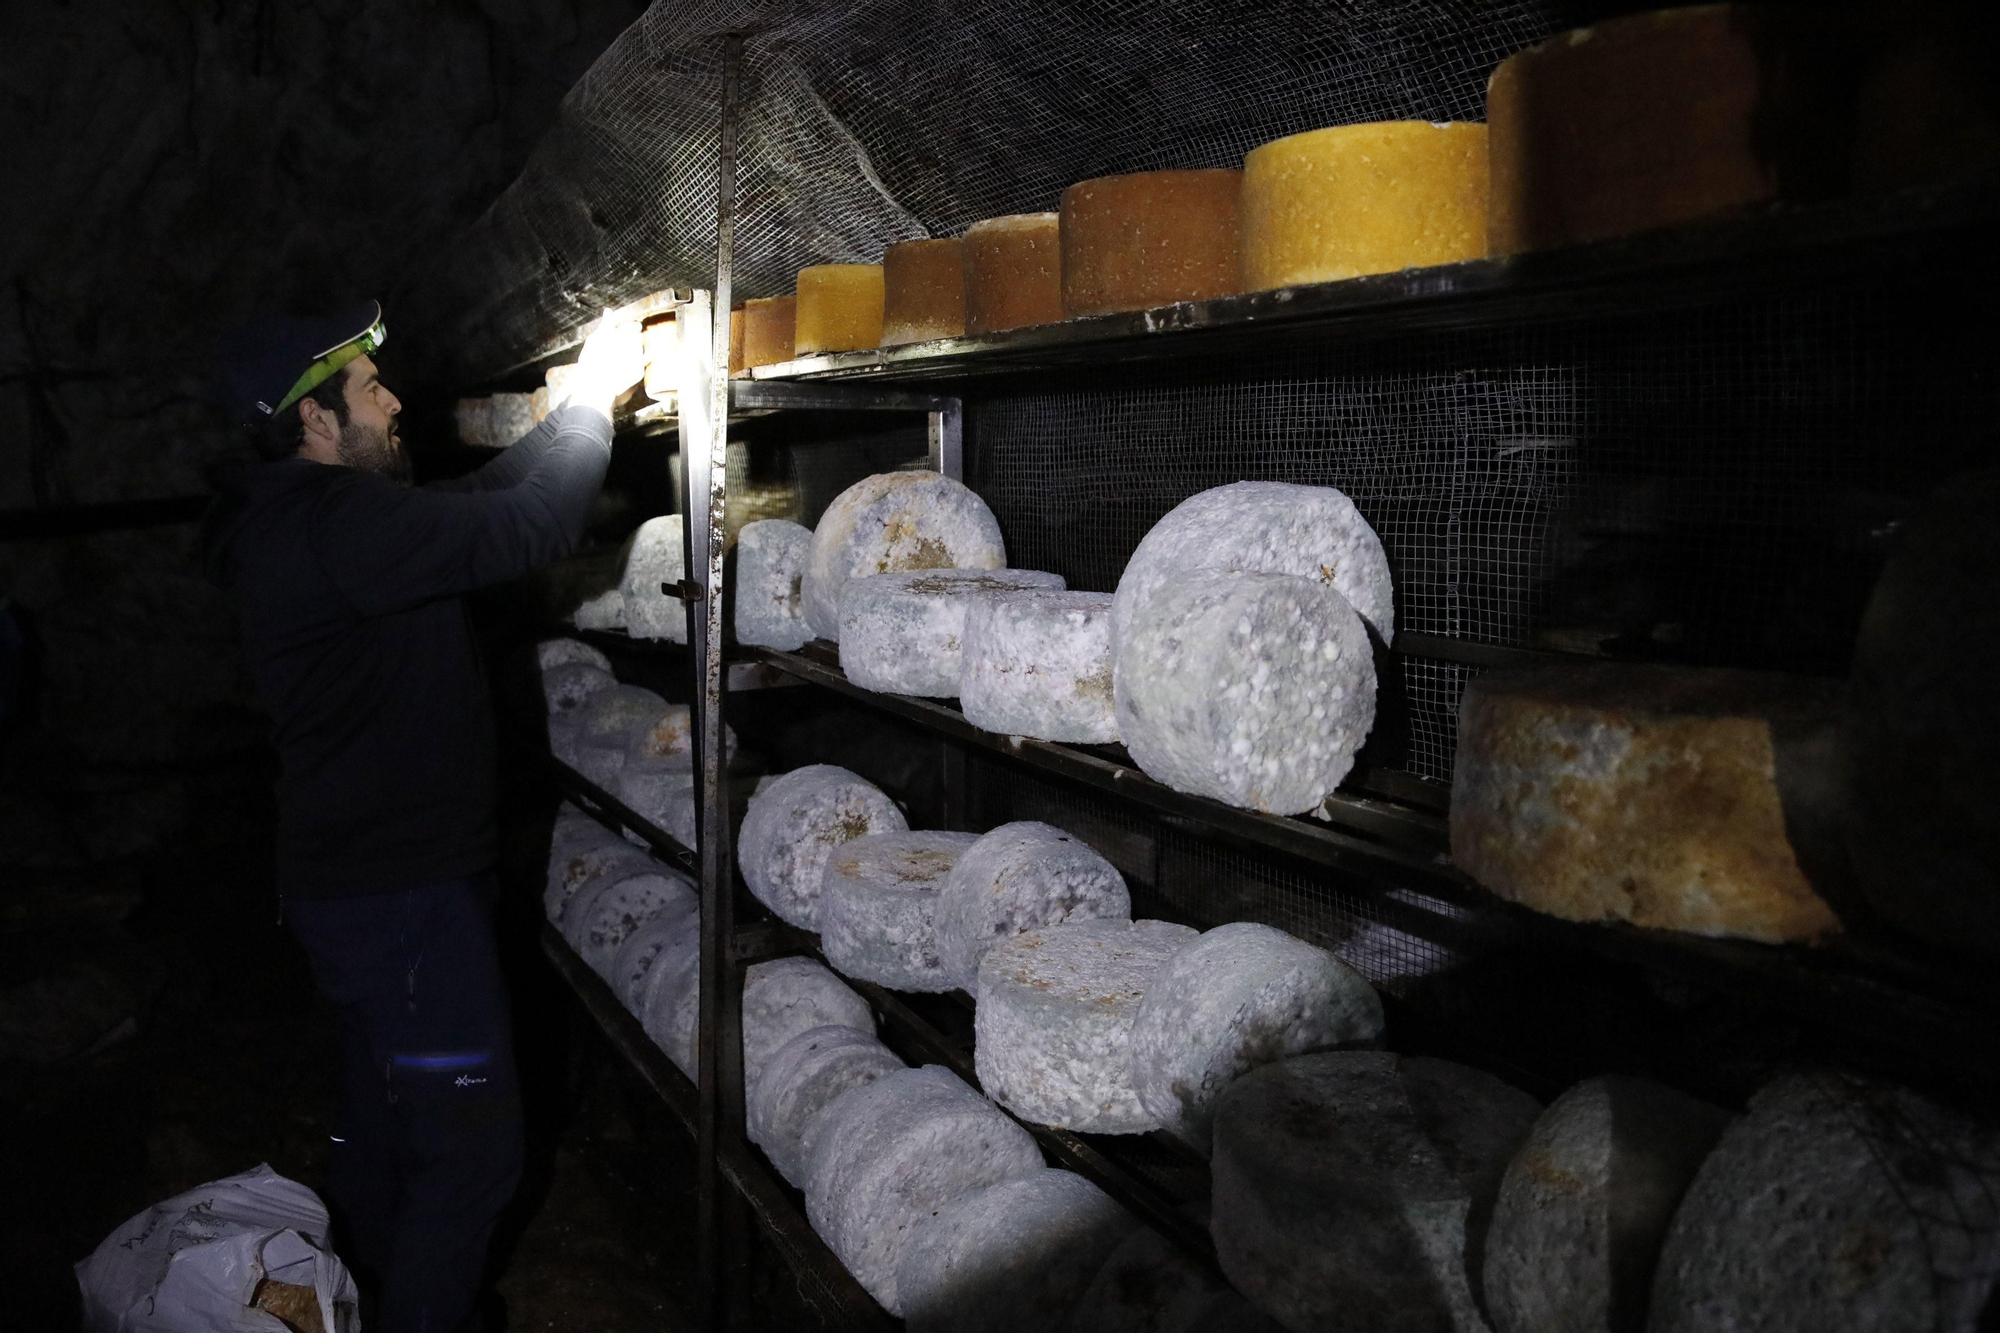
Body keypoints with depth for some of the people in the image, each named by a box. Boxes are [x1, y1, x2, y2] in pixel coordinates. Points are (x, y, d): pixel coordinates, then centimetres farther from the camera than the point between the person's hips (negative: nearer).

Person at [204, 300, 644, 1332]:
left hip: (361, 879, 11)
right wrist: (592, 397, -13)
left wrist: (580, 409, 12)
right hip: (401, 897, -11)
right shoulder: (335, 523, -24)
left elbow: (481, 498, 15)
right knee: (469, 1145, 0)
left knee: (382, 1121, 25)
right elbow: (532, 526, -27)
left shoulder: (301, 520, 8)